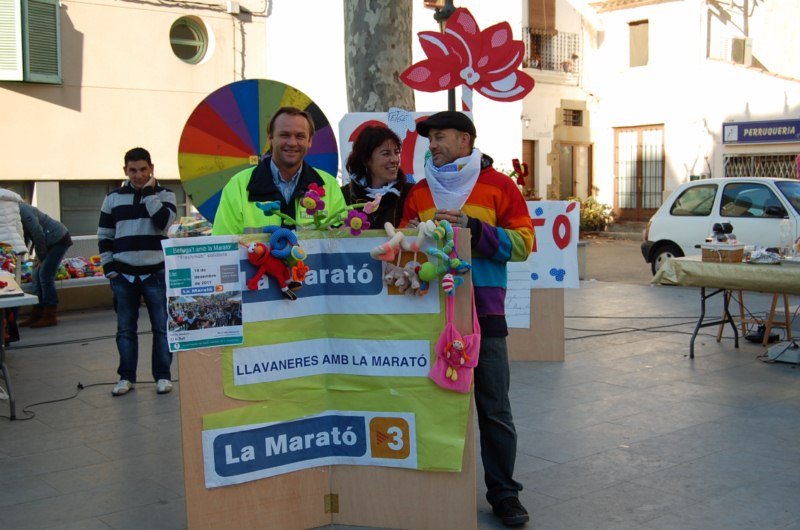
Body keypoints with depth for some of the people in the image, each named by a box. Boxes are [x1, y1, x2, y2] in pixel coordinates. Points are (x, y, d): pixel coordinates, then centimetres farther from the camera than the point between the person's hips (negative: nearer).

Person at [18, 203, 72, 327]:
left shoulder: (22, 211, -21)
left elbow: (38, 234, -21)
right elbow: (26, 237, 11)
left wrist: (41, 257, -11)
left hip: (59, 240, -10)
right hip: (50, 242, 10)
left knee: (45, 276, -12)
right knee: (36, 277, 7)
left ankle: (50, 317, -7)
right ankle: (37, 315, 11)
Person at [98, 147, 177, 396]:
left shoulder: (164, 194, 4)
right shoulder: (113, 198, 8)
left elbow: (164, 223, -15)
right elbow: (104, 236, 11)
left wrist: (149, 192, -12)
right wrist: (109, 269, 3)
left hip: (156, 273, -2)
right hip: (123, 275, 2)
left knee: (161, 327, 2)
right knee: (125, 329, 7)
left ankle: (162, 376, 12)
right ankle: (126, 376, 17)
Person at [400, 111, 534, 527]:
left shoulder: (498, 186, 1)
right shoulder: (419, 192, 11)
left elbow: (522, 243, -7)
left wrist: (473, 228, -16)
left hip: (484, 313, -3)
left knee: (493, 408, 2)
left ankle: (503, 491, 13)